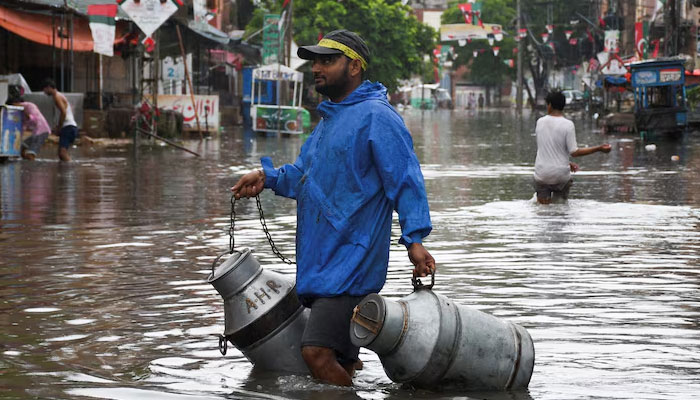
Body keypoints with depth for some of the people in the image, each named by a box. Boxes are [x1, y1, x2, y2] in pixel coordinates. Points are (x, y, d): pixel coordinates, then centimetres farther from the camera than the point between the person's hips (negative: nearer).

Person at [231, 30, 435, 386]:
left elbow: (405, 180, -15)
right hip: (318, 264, 10)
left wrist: (414, 238, -24)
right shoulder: (328, 119, 20)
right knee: (336, 362, 12)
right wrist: (267, 177, 11)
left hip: (351, 263, -10)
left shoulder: (376, 117, -9)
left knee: (318, 353, -21)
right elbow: (303, 176, 29)